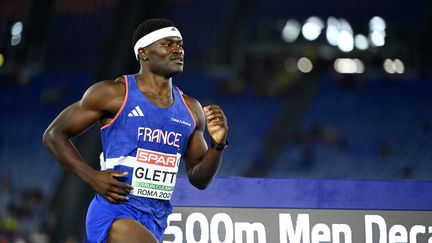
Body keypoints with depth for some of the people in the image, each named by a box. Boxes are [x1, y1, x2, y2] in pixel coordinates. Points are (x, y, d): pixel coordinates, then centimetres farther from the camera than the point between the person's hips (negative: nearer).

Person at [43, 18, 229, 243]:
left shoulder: (191, 110, 11)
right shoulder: (113, 94, -4)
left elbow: (199, 180, 15)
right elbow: (53, 135, 0)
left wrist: (218, 144, -5)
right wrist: (92, 177, -13)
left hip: (156, 222, 7)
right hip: (115, 214, -7)